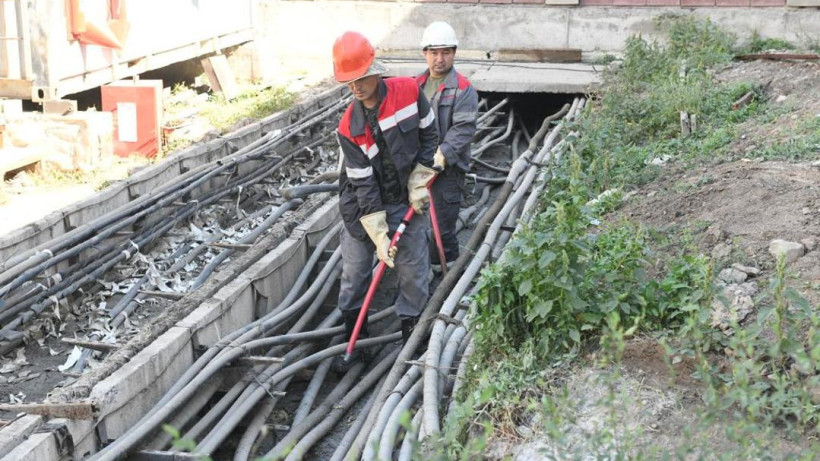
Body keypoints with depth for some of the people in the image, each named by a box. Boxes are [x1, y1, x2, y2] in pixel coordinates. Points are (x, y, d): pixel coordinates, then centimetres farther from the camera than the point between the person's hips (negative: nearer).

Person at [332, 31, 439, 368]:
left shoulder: (409, 90, -14)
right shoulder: (349, 127, -16)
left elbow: (429, 135, 2)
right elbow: (363, 185, -16)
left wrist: (419, 183, -5)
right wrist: (380, 237, -19)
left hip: (405, 201, 0)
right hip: (362, 206, 0)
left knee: (414, 273, 4)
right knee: (354, 274, 7)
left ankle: (412, 334, 22)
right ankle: (353, 337, 24)